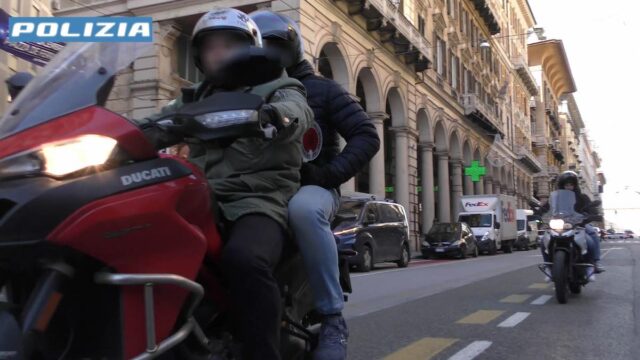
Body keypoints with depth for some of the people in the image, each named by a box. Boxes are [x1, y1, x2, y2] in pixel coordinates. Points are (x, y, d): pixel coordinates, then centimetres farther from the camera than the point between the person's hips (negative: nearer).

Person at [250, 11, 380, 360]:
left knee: (303, 210, -41)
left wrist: (329, 174, -14)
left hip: (310, 187, -4)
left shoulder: (321, 89, 10)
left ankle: (332, 316, -31)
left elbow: (366, 136, 0)